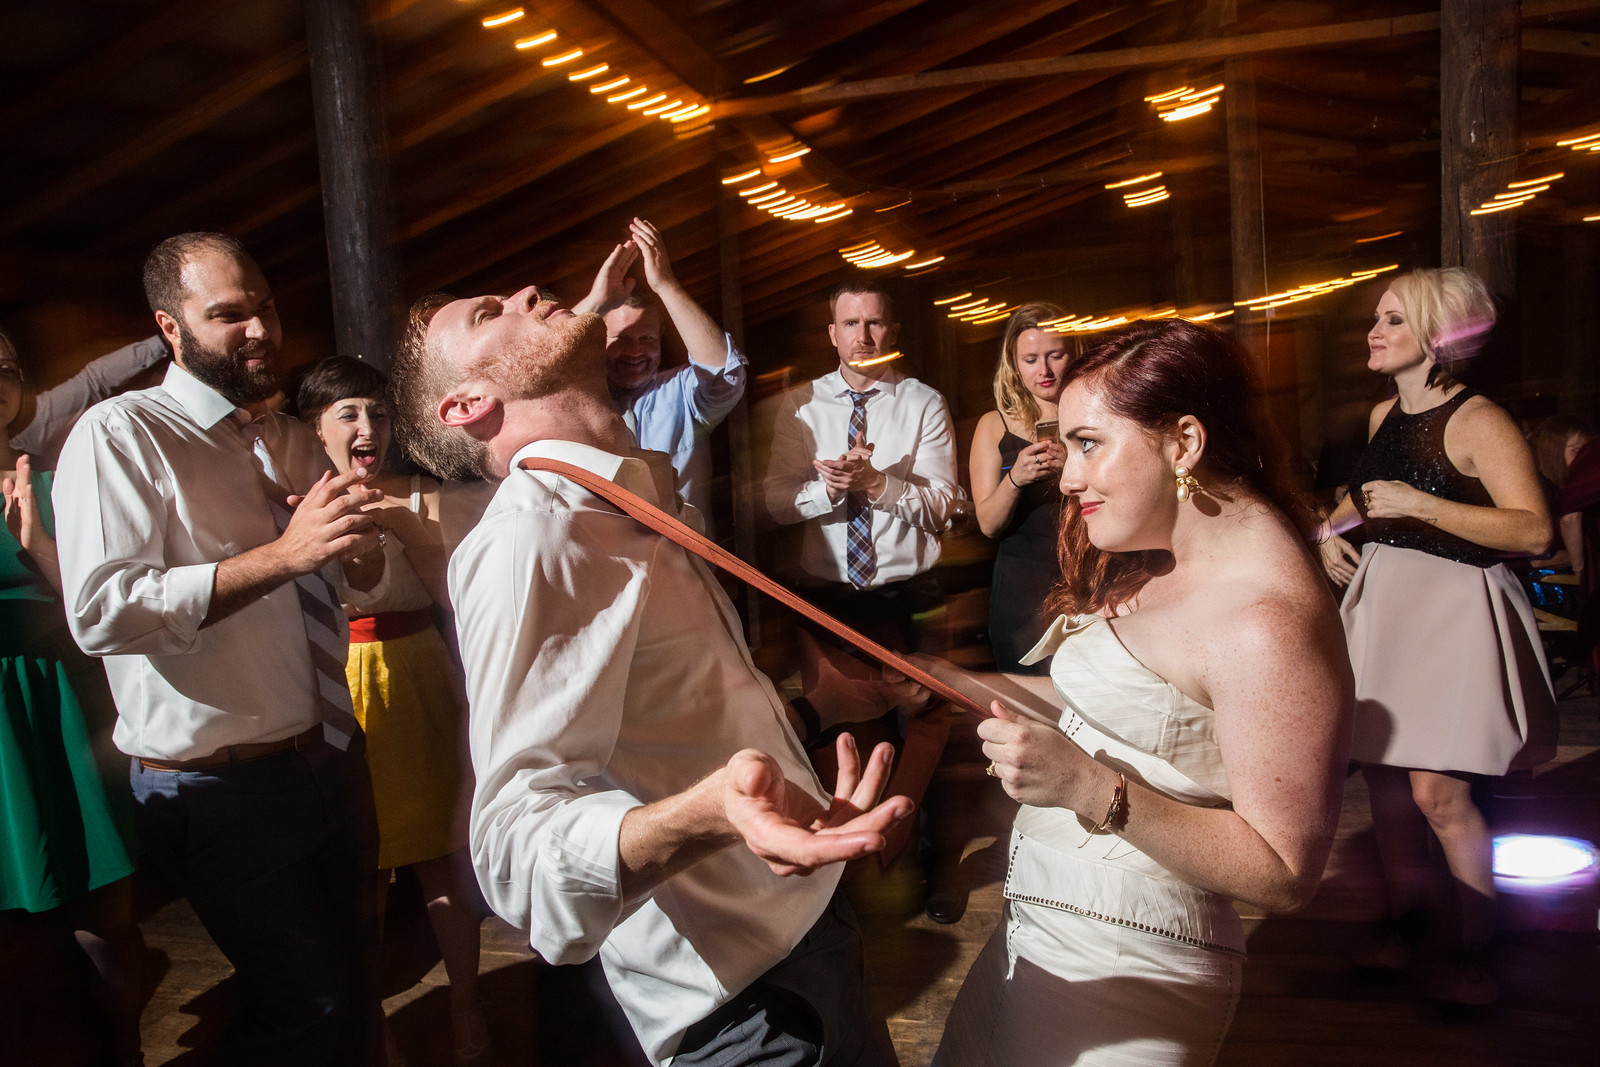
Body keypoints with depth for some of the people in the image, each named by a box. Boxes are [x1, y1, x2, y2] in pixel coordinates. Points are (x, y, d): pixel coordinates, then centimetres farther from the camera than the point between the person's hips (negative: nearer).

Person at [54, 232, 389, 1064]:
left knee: (356, 974, 20)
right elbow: (100, 611, -24)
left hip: (331, 759, 7)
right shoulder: (119, 435, -11)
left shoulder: (292, 441, 9)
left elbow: (366, 587, 10)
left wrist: (356, 541, -13)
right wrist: (282, 555, -29)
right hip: (220, 788, -6)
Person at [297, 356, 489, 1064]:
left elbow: (454, 596, -5)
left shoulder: (419, 496, 2)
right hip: (338, 693, -1)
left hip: (421, 685, 1)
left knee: (442, 853, 7)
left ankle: (466, 1008, 24)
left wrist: (404, 528, -16)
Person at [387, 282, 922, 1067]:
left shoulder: (640, 500, 8)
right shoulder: (526, 538, -23)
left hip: (805, 915, 9)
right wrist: (706, 814, -49)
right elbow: (518, 848, -33)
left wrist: (815, 708, 23)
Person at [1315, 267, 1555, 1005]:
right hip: (1381, 598, 7)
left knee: (1437, 791, -10)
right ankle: (1400, 925, 25)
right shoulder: (1383, 415, 10)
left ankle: (1474, 956, 8)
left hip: (1453, 607, -7)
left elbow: (1533, 531, -23)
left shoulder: (1478, 421, -13)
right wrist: (1332, 528, 11)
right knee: (1382, 773, 9)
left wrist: (1419, 504, -25)